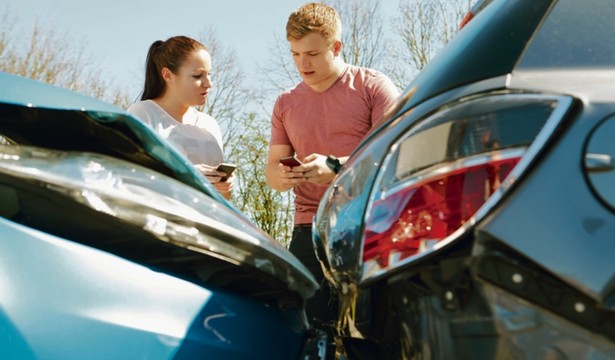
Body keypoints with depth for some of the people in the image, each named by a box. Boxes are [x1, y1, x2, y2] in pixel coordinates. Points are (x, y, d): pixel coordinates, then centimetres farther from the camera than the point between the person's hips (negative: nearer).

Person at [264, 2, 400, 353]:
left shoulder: (374, 86, 3)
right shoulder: (286, 103, 16)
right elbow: (272, 168, 16)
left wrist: (336, 167, -20)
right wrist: (283, 175, -9)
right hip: (311, 228, 4)